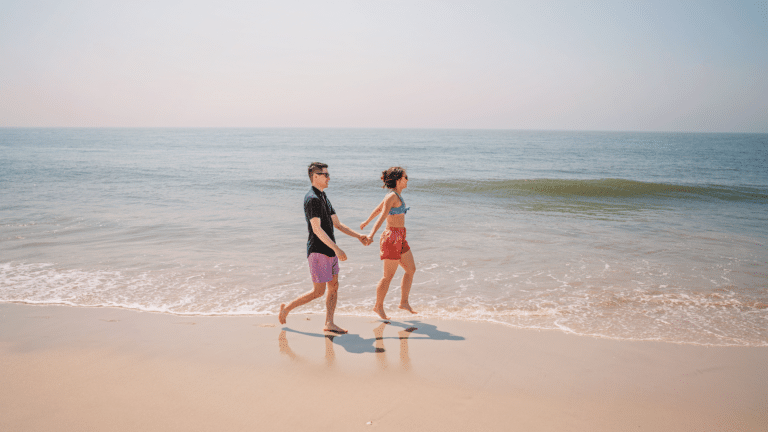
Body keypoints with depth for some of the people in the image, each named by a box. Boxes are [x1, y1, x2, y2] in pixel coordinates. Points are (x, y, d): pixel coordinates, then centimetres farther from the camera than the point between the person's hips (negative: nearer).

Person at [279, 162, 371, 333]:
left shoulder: (324, 198, 15)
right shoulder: (312, 199, -16)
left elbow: (337, 224, 19)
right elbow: (316, 229, -23)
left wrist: (358, 236, 9)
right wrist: (336, 249, -26)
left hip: (329, 250, 9)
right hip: (317, 250, -9)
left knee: (334, 286, 8)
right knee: (318, 291, -4)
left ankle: (329, 324, 13)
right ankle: (287, 308, 11)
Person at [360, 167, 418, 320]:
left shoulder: (396, 195, 11)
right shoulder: (392, 196, -17)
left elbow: (378, 209, 24)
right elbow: (382, 215, -29)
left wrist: (367, 222, 38)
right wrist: (371, 234, -40)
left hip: (400, 238, 10)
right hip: (392, 237, -10)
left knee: (411, 269, 13)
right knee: (388, 276, 2)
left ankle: (404, 302, 22)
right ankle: (378, 306, 17)